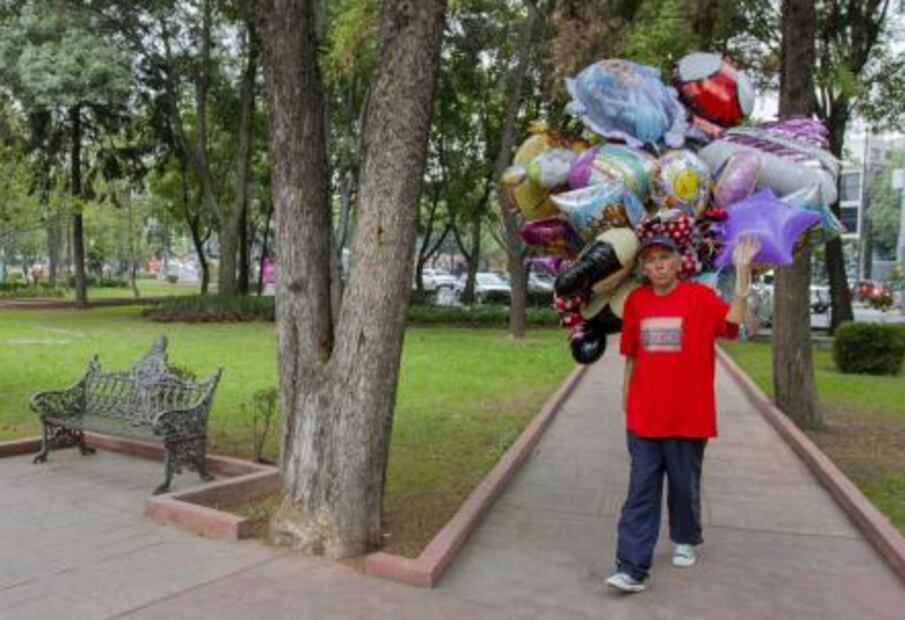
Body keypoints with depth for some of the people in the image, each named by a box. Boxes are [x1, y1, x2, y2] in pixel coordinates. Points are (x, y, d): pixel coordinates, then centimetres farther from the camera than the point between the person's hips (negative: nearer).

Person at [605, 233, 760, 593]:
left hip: (688, 415, -2)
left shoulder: (700, 296, -5)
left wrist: (742, 271, -30)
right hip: (644, 416, 2)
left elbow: (734, 319, -24)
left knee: (685, 486, 15)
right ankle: (632, 568, 2)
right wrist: (626, 398, 13)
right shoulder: (636, 301, 4)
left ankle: (685, 541, 40)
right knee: (641, 490, 1)